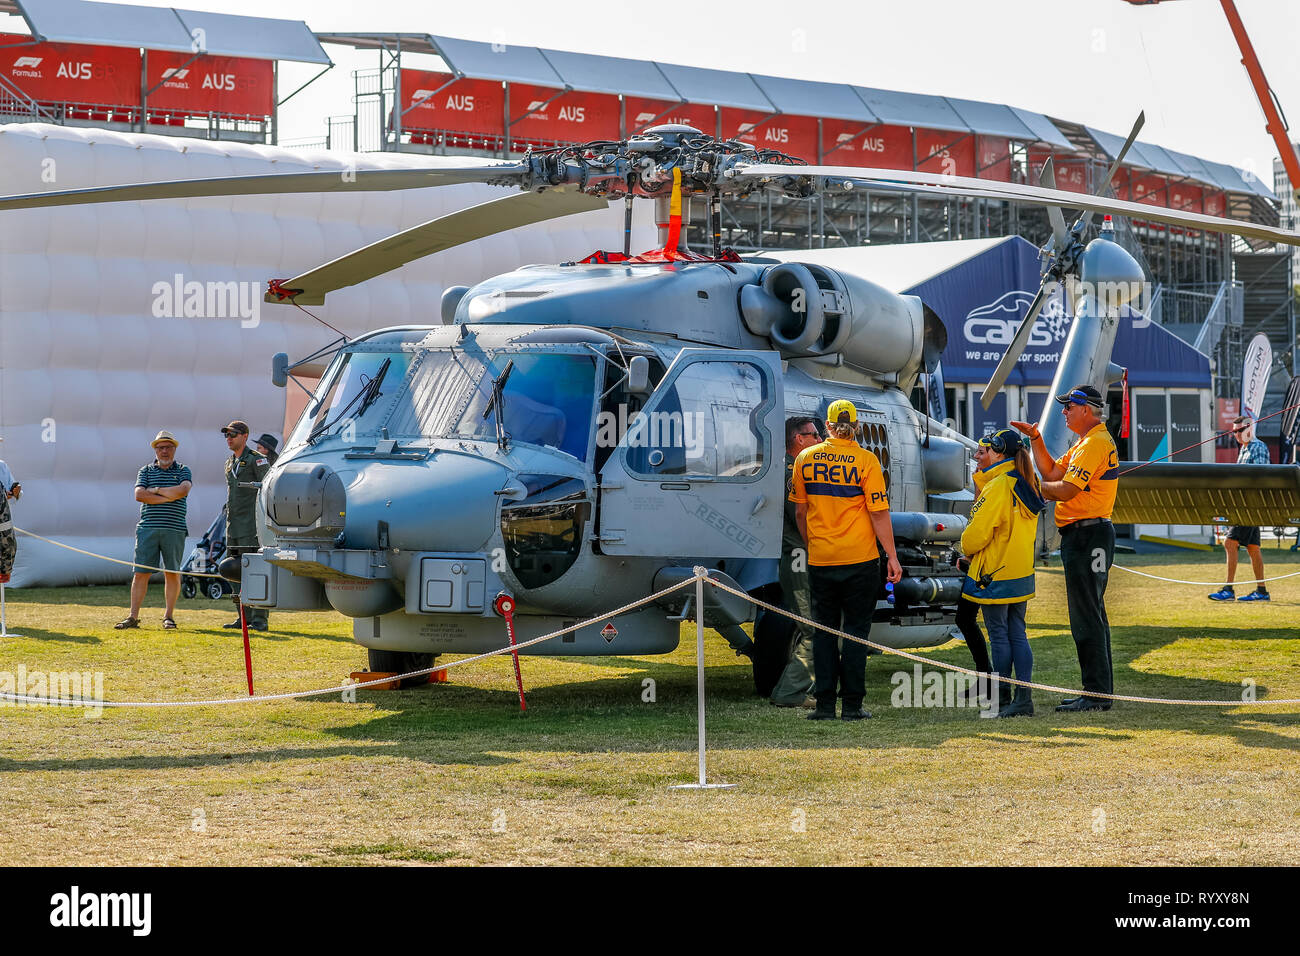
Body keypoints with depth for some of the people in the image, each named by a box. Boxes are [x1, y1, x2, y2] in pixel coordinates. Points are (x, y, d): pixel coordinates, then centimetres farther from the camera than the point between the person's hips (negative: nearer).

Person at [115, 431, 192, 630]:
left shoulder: (183, 471, 9)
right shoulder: (146, 471, 12)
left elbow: (183, 490, -12)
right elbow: (139, 495, -4)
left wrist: (156, 490, -6)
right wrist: (169, 497, -9)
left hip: (174, 530, -1)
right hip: (147, 529, 1)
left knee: (172, 574, 2)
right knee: (141, 573, -2)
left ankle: (169, 616, 11)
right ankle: (133, 617, 1)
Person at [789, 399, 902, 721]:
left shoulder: (805, 458, 1)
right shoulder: (865, 461, -9)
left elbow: (800, 510, 9)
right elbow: (879, 513, -10)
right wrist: (892, 558, -3)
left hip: (820, 559, 3)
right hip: (860, 560, -2)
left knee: (824, 631, 10)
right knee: (856, 630, 5)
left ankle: (825, 703, 8)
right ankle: (852, 704, 4)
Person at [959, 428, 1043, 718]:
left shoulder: (997, 487, -18)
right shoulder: (1027, 485, 9)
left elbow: (976, 534, -17)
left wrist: (967, 550, 4)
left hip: (994, 574, -8)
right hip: (1021, 572, 8)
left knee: (999, 635, -1)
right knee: (1017, 634, 10)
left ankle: (1002, 700, 4)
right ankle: (1024, 697, 6)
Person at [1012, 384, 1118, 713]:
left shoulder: (1096, 443, -16)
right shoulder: (1084, 443, 19)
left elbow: (1066, 490, -21)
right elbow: (1052, 472, 19)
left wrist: (1038, 487, -3)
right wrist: (1036, 439, 11)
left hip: (1088, 535, -11)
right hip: (1082, 535, 11)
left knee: (1086, 617, -10)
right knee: (1091, 615, 14)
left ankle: (1097, 695, -9)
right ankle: (1098, 689, 20)